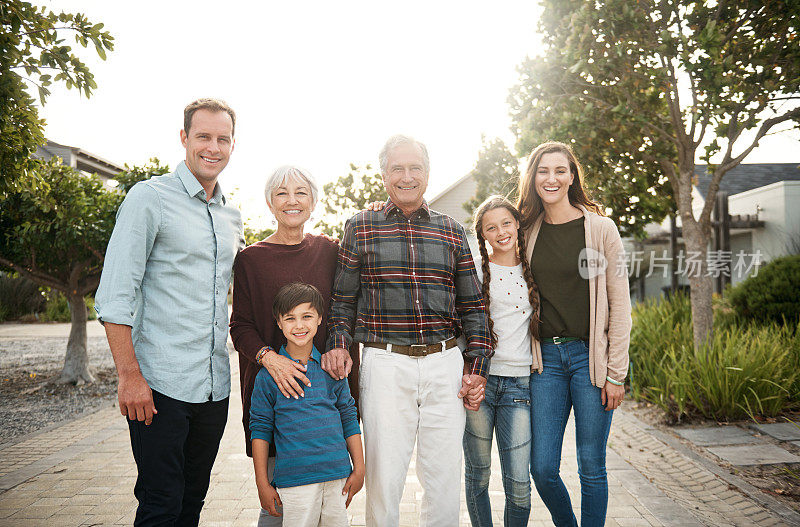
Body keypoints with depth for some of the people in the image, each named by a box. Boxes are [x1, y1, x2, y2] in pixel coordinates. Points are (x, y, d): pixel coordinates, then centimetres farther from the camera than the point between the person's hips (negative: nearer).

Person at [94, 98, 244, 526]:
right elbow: (114, 295, -11)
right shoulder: (151, 197, -6)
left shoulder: (232, 216, 13)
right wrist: (129, 375, -15)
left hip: (215, 387, 6)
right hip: (160, 385, -6)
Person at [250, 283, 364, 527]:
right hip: (295, 478, -3)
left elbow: (349, 419, 10)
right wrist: (262, 484, -1)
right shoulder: (268, 375, -3)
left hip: (338, 477, 3)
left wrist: (359, 469, 9)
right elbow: (260, 429, 0)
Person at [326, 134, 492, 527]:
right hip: (385, 364, -2)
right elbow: (343, 299, 8)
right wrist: (338, 343, -8)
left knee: (445, 477, 9)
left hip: (445, 364, 2)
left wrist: (477, 366, 5)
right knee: (384, 477, 4)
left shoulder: (452, 231, 10)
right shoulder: (360, 227, 5)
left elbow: (472, 305, 11)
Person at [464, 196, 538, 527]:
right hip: (477, 379, -1)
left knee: (519, 483, -2)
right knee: (477, 474, 9)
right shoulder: (475, 269, 2)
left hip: (518, 383, 2)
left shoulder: (533, 269, 11)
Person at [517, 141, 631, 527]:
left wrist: (616, 374, -6)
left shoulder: (601, 228, -2)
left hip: (590, 357, -3)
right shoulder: (528, 230, 7)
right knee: (542, 468, 5)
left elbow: (620, 306, -2)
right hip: (546, 356, 3)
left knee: (591, 469, 5)